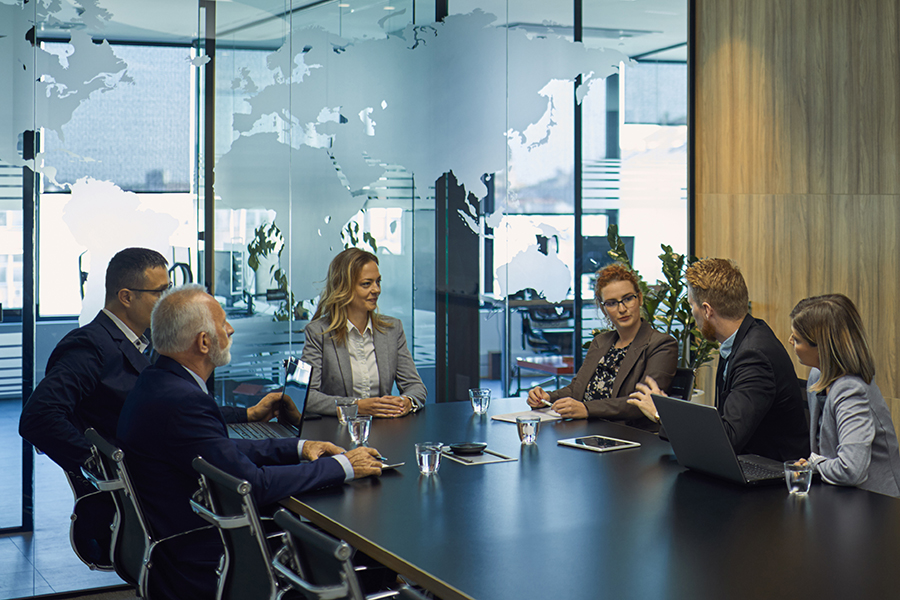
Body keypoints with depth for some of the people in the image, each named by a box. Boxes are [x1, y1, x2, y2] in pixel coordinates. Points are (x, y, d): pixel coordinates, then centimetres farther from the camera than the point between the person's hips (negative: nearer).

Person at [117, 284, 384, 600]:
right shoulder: (179, 402, -25)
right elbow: (254, 484, -24)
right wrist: (341, 466, -14)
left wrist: (298, 448, 7)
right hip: (201, 573, -10)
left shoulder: (155, 383, 6)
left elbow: (225, 452, 15)